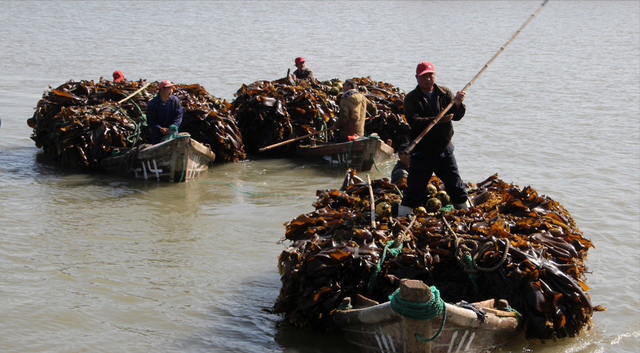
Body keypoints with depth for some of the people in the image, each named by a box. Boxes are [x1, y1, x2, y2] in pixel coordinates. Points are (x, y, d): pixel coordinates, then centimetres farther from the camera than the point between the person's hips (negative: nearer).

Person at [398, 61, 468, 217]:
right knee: (413, 191, -2)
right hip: (422, 153, -3)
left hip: (444, 151, 3)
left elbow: (457, 116, -5)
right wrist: (437, 120, -32)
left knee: (457, 188, 10)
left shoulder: (445, 93, 5)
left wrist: (457, 104, -27)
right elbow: (414, 121, -21)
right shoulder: (411, 99, -5)